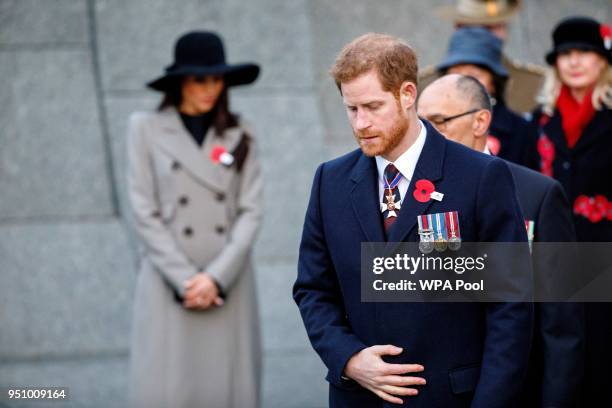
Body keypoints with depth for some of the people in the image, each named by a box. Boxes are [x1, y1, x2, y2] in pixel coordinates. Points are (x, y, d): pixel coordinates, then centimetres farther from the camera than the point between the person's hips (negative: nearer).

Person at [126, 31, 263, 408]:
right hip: (169, 283, -2)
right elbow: (144, 213, -2)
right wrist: (185, 280, -10)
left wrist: (217, 277, -11)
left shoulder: (240, 135, 7)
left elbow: (251, 212, 1)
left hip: (229, 285, 2)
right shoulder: (147, 129, 2)